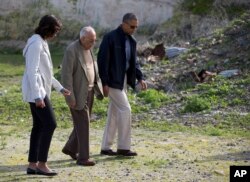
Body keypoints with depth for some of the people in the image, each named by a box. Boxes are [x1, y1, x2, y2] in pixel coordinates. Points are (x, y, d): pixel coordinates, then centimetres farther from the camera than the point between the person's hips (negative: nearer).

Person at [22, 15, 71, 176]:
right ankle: (41, 164, -7)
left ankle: (32, 165, 12)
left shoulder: (42, 43, 15)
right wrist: (37, 96, -25)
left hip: (40, 90, 10)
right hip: (35, 91, -10)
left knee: (39, 126, 9)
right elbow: (32, 71, -21)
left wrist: (60, 88, 23)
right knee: (50, 124, -10)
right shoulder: (36, 44, -16)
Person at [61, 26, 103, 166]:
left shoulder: (88, 49, 8)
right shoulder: (71, 50, -18)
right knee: (83, 124, -9)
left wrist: (98, 87, 7)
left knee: (84, 122, 14)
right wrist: (70, 97, -22)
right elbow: (66, 74, -20)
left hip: (88, 92, 8)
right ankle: (83, 157, -4)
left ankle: (71, 148, 30)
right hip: (77, 93, -8)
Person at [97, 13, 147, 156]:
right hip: (113, 81, -8)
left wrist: (140, 78, 1)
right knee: (125, 109, -11)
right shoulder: (110, 37, -13)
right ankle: (123, 147, -3)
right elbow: (102, 60, -16)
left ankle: (106, 147, 17)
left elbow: (134, 62, 16)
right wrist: (105, 83, -19)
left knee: (114, 113, 10)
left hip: (123, 80, 8)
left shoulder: (131, 41, 10)